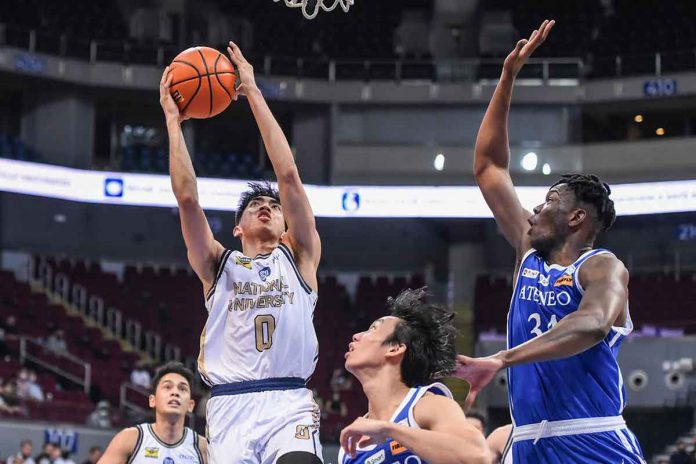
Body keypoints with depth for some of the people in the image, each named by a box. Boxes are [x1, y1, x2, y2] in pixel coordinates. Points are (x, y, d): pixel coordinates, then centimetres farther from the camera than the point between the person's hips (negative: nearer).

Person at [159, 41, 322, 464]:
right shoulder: (219, 266, 19)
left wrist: (254, 94, 8)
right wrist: (173, 120, 10)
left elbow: (289, 177, 7)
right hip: (230, 407, 1)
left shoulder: (299, 258, 17)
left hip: (289, 402, -1)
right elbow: (187, 196, 6)